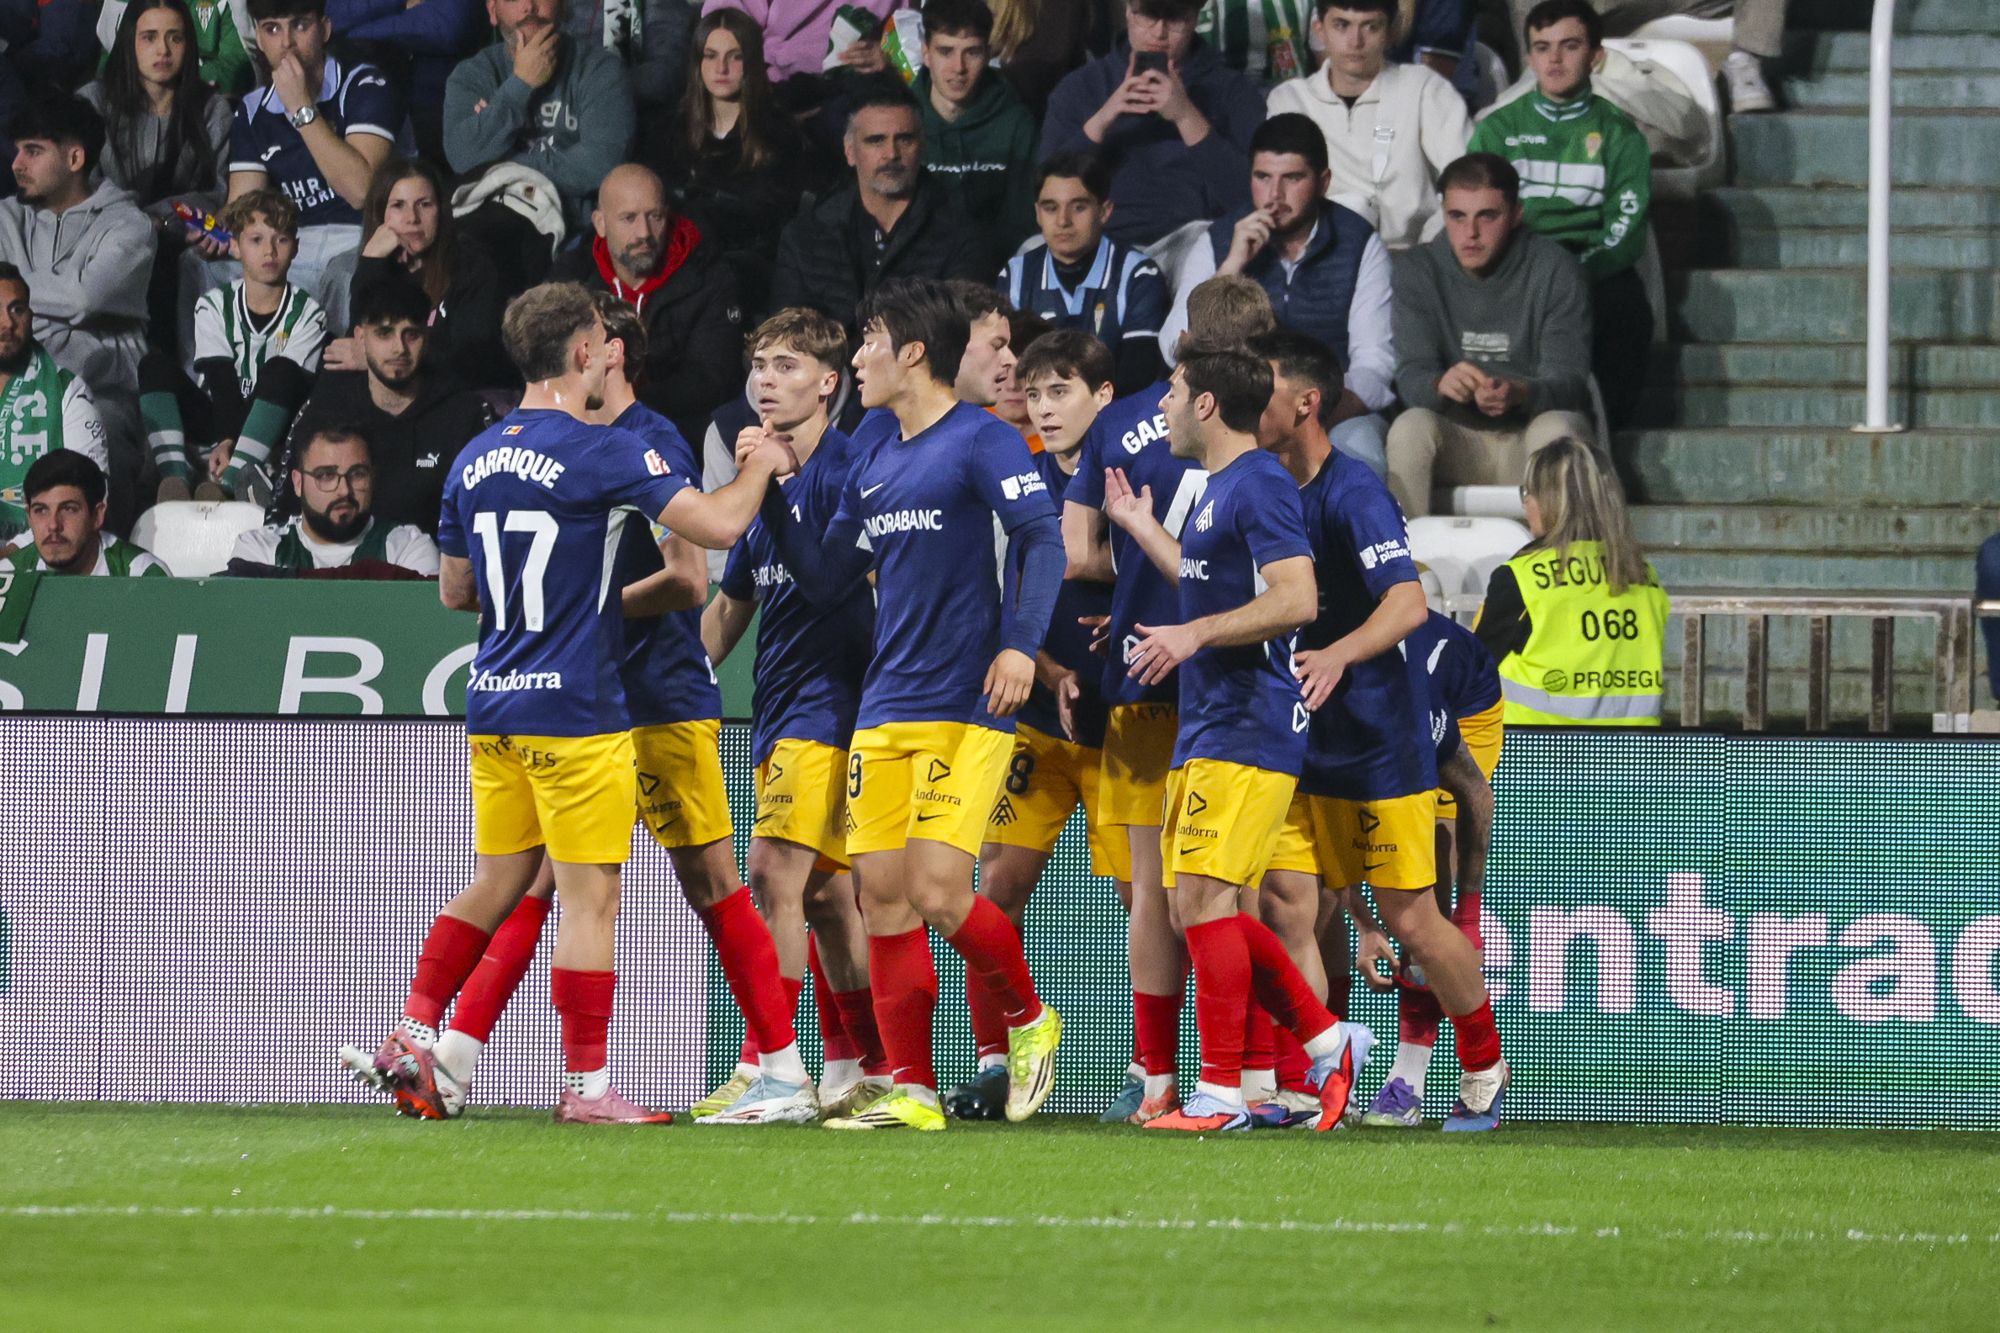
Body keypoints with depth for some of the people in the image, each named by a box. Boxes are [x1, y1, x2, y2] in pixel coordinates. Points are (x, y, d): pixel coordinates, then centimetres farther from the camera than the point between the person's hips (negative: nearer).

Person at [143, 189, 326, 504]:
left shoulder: (306, 314, -1)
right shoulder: (214, 307, 5)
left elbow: (292, 388, -12)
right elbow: (221, 382, -7)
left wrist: (233, 445, -26)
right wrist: (225, 441, -26)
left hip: (268, 430, -2)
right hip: (217, 424, 2)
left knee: (281, 371, -32)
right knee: (155, 365, -20)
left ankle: (226, 483, -49)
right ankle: (175, 476, -42)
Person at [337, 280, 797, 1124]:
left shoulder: (476, 460, 8)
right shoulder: (601, 454, -13)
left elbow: (454, 591, 18)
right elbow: (719, 524, -15)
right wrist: (759, 469, 5)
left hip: (493, 706, 7)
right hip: (575, 710, -7)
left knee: (495, 883, 17)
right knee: (590, 897, -2)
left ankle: (412, 1040, 13)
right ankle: (587, 1084, 0)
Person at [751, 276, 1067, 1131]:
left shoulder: (982, 442, -6)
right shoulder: (874, 453, 16)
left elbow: (1042, 539, -16)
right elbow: (824, 578, 20)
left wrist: (1021, 641, -28)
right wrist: (773, 492, 10)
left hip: (966, 708, -7)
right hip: (886, 708, 7)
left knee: (938, 892, -14)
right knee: (883, 894, 0)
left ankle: (1027, 1017, 13)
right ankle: (911, 1092, 3)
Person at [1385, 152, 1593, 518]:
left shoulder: (1555, 269, -7)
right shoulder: (1417, 269, -2)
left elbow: (1569, 381, -14)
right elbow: (1411, 375, -12)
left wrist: (1519, 394, -38)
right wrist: (1440, 385, -38)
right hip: (1455, 441, 1)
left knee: (1557, 428, -32)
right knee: (1410, 427, -28)